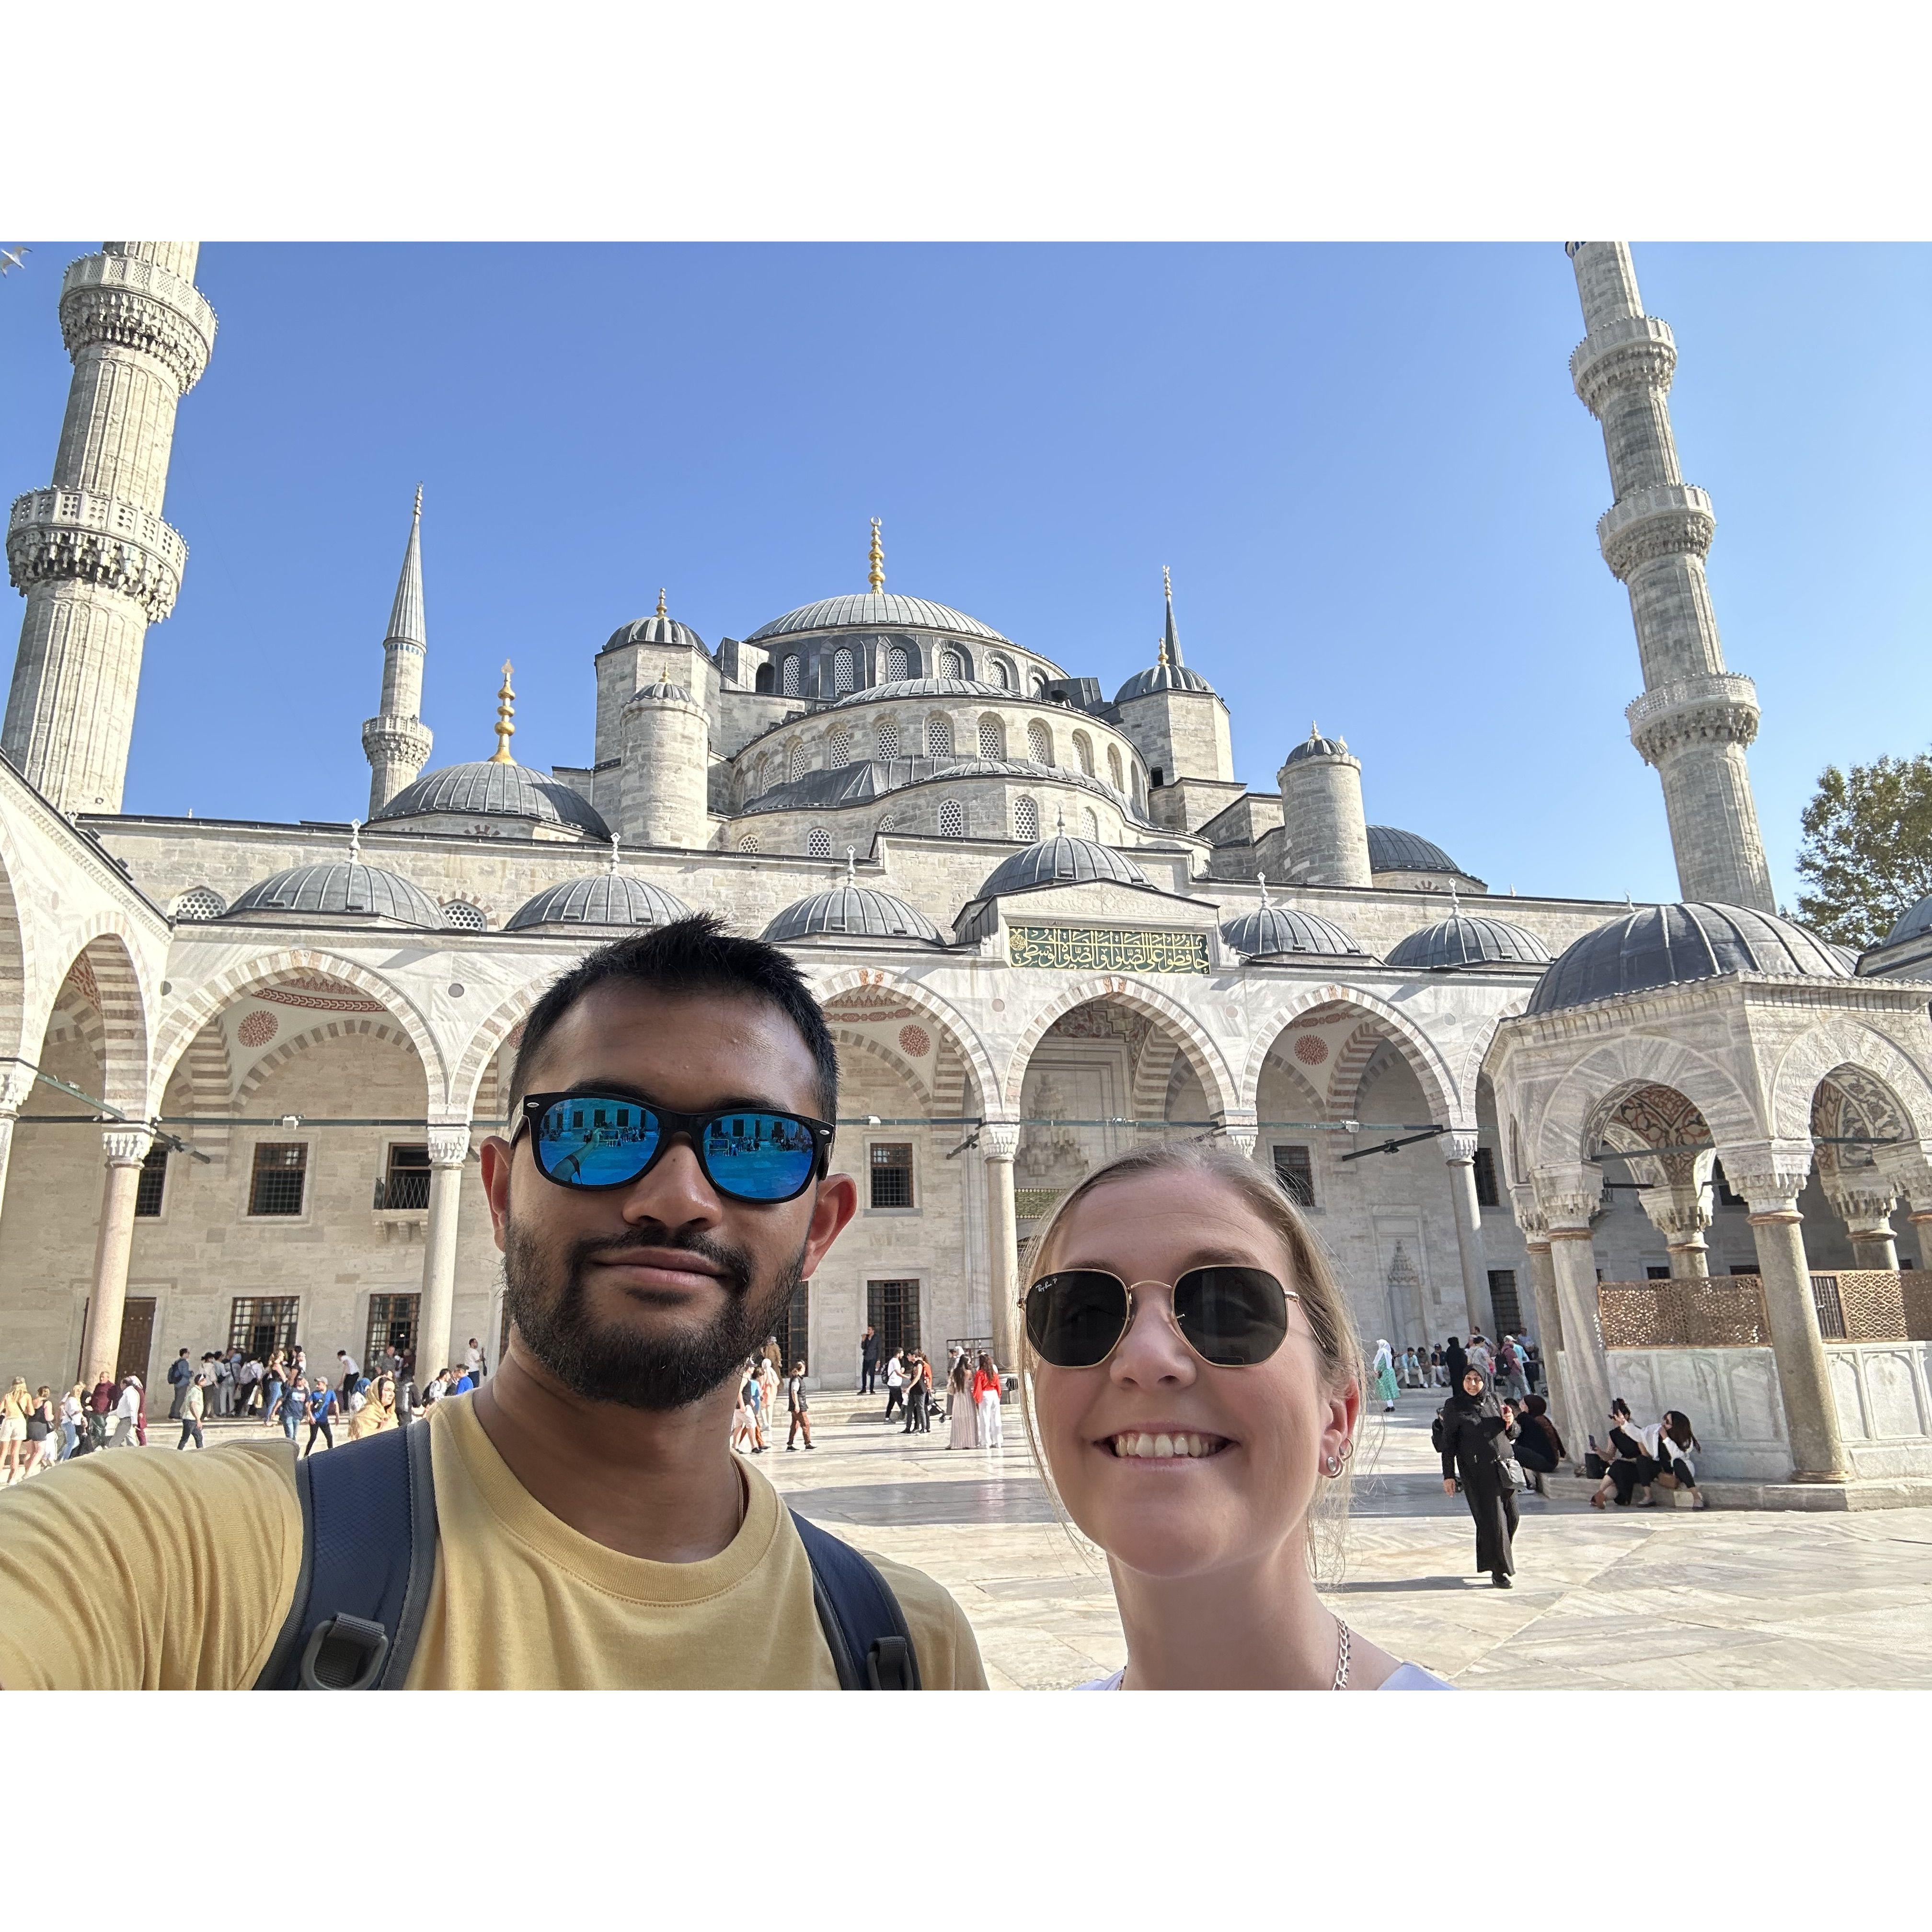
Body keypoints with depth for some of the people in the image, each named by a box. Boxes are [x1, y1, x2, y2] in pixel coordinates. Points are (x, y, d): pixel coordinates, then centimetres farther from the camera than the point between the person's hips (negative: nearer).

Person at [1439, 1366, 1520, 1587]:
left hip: (1503, 1467, 4)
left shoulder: (1493, 1401, 8)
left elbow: (1511, 1436, 14)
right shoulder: (1453, 1406, -4)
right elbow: (1448, 1442, -4)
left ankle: (1503, 1558, 31)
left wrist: (1510, 1423, -9)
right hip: (1477, 1472, -4)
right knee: (1492, 1519, -5)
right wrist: (1448, 1475, -8)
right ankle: (1498, 1571, 7)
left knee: (1511, 1516, 7)